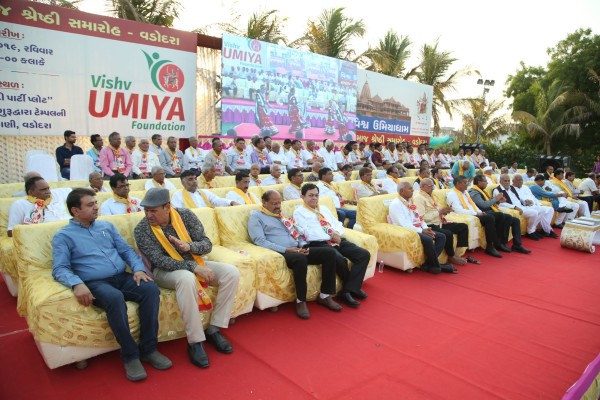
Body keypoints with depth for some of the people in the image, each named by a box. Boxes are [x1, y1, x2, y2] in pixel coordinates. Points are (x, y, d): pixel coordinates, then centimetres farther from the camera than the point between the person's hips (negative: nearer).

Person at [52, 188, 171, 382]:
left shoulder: (107, 226, 21)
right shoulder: (63, 236, 7)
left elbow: (126, 250, 17)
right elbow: (59, 269, -5)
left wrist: (138, 268, -3)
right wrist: (77, 284, -26)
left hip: (122, 277, 5)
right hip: (96, 284, -4)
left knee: (151, 288, -26)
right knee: (115, 298, -38)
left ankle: (149, 348, -15)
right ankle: (130, 354, -21)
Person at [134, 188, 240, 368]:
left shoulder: (185, 215, -7)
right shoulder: (141, 230, -13)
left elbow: (207, 244, -6)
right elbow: (159, 261, -22)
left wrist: (189, 246, -29)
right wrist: (194, 267, -32)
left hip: (194, 264, 4)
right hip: (165, 271, -4)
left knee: (231, 272, -18)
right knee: (186, 278, -39)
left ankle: (213, 330, -8)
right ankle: (195, 341, -26)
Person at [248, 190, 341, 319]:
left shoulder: (283, 215, 26)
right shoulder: (256, 216, 5)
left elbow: (300, 233, 24)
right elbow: (260, 242, -10)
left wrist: (304, 246, 0)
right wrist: (286, 249, -19)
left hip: (298, 250, 7)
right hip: (279, 253, -7)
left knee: (330, 252, -11)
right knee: (300, 259, -39)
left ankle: (324, 296, -4)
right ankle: (301, 301, -20)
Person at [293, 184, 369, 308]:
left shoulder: (324, 209, 25)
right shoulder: (299, 212, 4)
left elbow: (338, 224, 21)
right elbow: (309, 234, -10)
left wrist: (337, 233, -3)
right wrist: (330, 237, -13)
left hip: (338, 240, 7)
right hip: (319, 243, -7)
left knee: (364, 254, -12)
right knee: (340, 259, -34)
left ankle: (347, 291, -14)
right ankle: (354, 287, -4)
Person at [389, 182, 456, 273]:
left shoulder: (410, 202, 19)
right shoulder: (395, 204, -10)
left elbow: (419, 218, 19)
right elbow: (403, 224, -19)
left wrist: (426, 228, -1)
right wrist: (421, 231, -19)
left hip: (418, 230, 9)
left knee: (441, 236, -4)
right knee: (428, 239, -31)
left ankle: (429, 264, -11)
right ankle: (435, 266, -10)